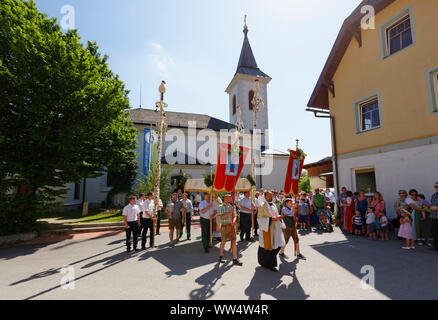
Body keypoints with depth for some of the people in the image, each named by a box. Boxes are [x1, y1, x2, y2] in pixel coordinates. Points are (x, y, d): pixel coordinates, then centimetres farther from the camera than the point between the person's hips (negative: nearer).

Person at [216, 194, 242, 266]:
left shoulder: (233, 207, 10)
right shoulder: (221, 207, -3)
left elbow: (235, 216, 8)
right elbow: (222, 217, -13)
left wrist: (233, 221, -14)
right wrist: (230, 212, -20)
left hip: (232, 226, 3)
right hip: (224, 226, -3)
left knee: (234, 242, 0)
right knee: (223, 242, 8)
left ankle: (235, 259, 6)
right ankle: (221, 257, 28)